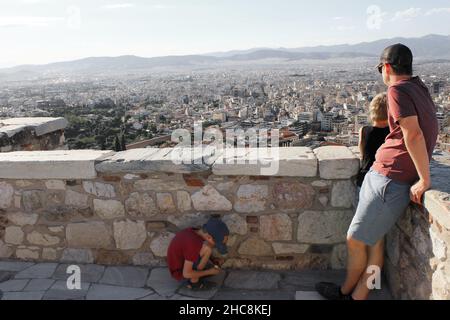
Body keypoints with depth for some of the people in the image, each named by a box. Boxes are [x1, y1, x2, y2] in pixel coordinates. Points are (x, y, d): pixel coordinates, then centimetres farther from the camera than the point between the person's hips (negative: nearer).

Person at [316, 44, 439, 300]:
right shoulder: (419, 88, 13)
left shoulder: (397, 90, -14)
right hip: (385, 174, 9)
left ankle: (346, 291, 26)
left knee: (355, 240, 5)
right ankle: (358, 296, 23)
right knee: (375, 239, 13)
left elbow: (413, 135, -25)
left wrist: (424, 180, -20)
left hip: (390, 179, -9)